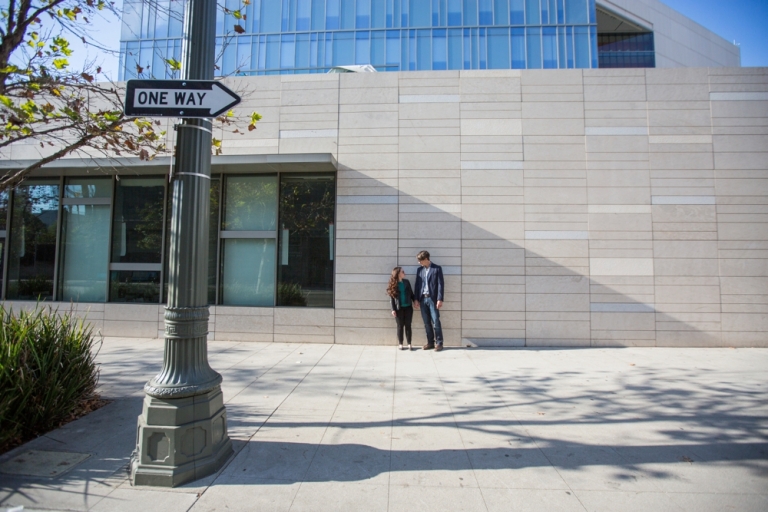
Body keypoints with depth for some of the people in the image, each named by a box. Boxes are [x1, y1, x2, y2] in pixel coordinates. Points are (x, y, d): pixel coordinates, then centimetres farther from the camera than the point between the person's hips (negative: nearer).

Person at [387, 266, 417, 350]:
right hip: (399, 308, -3)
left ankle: (409, 344, 12)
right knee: (400, 326, 5)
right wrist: (393, 309, -9)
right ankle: (401, 344, 16)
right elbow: (391, 298, -4)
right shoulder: (393, 284, -5)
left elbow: (411, 293, 11)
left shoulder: (406, 282, 5)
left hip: (408, 307, 3)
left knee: (408, 325, 5)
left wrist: (415, 300, -6)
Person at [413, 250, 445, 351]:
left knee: (436, 322, -4)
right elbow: (417, 284, 13)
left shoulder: (437, 268, -2)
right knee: (427, 322, 7)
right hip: (423, 299, 5)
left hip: (432, 299, -5)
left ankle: (439, 343, 5)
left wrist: (440, 299, -12)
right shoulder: (419, 270, 13)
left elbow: (441, 284, -6)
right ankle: (430, 342, 15)